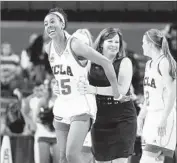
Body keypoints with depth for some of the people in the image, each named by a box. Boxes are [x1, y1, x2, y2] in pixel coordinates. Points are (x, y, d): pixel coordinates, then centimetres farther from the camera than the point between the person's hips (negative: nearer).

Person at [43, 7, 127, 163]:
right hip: (62, 107, 7)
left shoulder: (75, 45, -17)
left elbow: (106, 63, -16)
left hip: (81, 107, -7)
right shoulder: (49, 48, 4)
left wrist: (116, 93, -12)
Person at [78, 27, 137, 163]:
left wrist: (95, 90, -24)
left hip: (123, 119, -3)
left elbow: (122, 89, -18)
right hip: (100, 119, 3)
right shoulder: (92, 64, 4)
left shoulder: (124, 62, -5)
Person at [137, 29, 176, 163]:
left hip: (163, 115, -9)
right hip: (152, 116, 9)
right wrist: (141, 115, 19)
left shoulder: (164, 62, -13)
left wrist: (164, 119, -23)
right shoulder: (150, 64, 14)